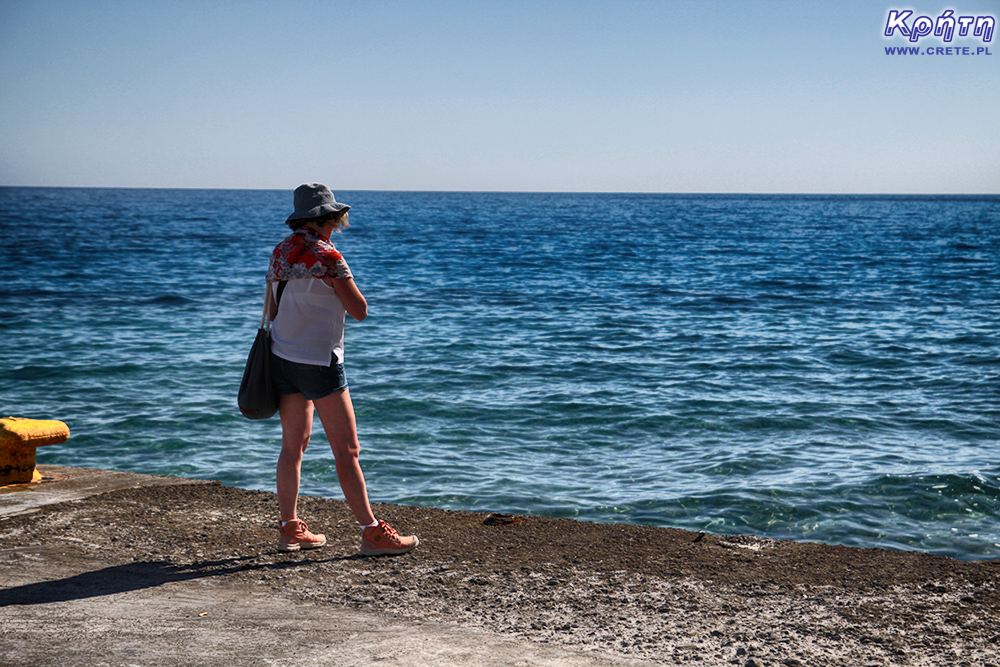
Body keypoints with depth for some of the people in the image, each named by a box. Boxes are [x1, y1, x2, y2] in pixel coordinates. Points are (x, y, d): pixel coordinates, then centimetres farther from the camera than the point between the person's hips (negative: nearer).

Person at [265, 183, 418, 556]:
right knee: (346, 451, -4)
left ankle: (289, 529, 20)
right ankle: (372, 533, -1)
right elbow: (359, 311, -10)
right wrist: (343, 282, 5)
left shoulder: (281, 252, 7)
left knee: (293, 445, 15)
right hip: (319, 361, -8)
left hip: (282, 357, 8)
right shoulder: (327, 257, -15)